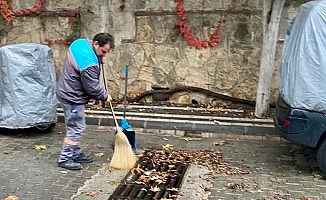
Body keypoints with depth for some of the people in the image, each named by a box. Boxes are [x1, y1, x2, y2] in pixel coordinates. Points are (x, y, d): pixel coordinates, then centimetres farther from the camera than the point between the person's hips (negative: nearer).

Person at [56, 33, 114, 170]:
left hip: (67, 91, 10)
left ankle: (76, 154, 27)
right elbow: (93, 88, -21)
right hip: (72, 97, -10)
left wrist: (99, 59, 3)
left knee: (75, 128, 17)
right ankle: (64, 159, 6)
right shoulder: (89, 63, -29)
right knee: (76, 128, -3)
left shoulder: (81, 42, -1)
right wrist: (105, 96, -3)